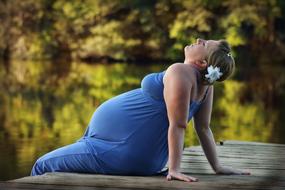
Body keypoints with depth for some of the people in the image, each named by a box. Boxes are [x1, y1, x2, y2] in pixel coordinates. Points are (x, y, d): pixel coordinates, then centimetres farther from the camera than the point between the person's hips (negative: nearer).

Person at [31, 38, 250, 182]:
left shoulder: (180, 72, -23)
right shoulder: (206, 82, 1)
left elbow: (178, 126, -28)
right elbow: (204, 128, 1)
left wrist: (174, 169, -30)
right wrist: (217, 167, 8)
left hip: (121, 151, -9)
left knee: (43, 165, 5)